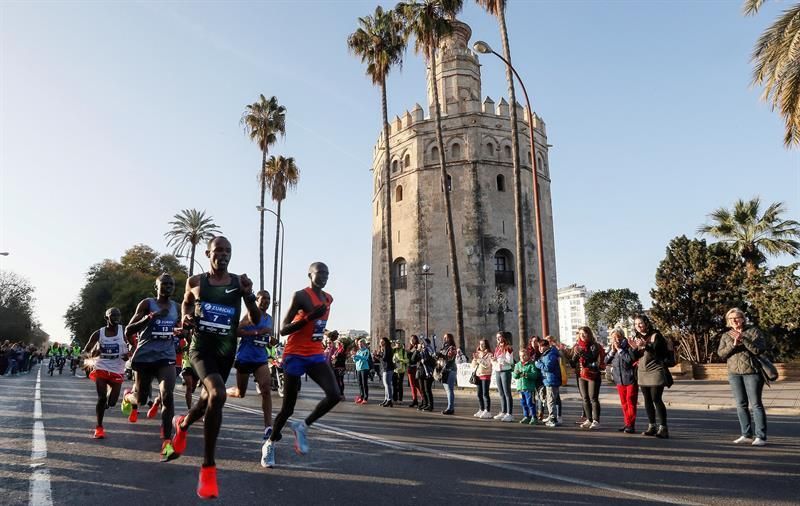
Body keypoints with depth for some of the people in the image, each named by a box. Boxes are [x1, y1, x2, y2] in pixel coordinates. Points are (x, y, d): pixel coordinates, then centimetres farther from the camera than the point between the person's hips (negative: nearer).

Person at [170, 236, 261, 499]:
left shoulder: (239, 282, 0)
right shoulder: (195, 281, 1)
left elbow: (256, 321, -2)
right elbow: (186, 302, 23)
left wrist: (249, 295, -18)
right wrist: (185, 317, 0)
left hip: (226, 349, 3)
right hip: (201, 345, -3)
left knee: (209, 397, 20)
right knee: (218, 394, -27)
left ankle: (183, 424, 58)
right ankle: (208, 467, -13)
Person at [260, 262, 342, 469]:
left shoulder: (329, 299, 11)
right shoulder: (300, 296, -12)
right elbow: (283, 330, -15)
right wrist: (309, 317, -26)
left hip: (316, 354, 6)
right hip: (295, 354, -6)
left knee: (335, 395, -13)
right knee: (288, 406, 2)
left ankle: (303, 426, 9)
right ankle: (271, 443, 26)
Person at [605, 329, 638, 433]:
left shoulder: (628, 346, -10)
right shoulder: (613, 348, 9)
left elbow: (630, 358, -24)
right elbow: (606, 361, 6)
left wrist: (619, 349, -18)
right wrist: (612, 351, -6)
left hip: (630, 379, -6)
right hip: (619, 380, 7)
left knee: (631, 402, -4)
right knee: (624, 403, 11)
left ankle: (631, 425, -1)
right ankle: (627, 423, 19)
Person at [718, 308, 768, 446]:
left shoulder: (754, 331, -1)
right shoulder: (726, 336, 10)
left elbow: (759, 349, -14)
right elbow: (720, 353, 0)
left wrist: (743, 339, -22)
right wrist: (733, 344, -15)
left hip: (752, 372, -4)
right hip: (734, 373, 4)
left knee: (756, 404, -3)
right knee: (741, 405, 7)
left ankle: (761, 437, 1)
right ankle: (746, 435, 13)